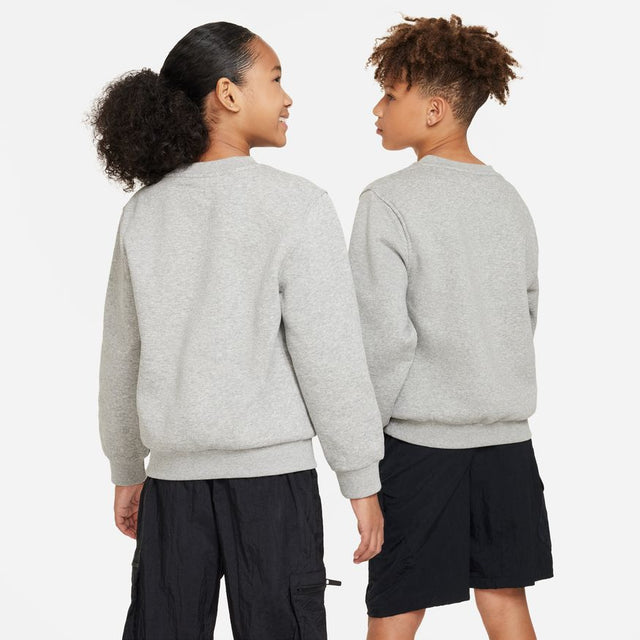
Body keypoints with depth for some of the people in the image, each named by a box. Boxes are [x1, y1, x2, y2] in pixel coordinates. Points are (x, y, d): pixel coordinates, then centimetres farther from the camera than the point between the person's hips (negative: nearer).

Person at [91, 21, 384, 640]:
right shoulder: (296, 205, -8)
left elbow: (122, 357, 11)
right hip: (271, 472, -4)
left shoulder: (144, 212, 6)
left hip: (176, 477, 5)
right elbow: (329, 357, -10)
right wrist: (362, 482, -3)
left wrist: (125, 471, 21)